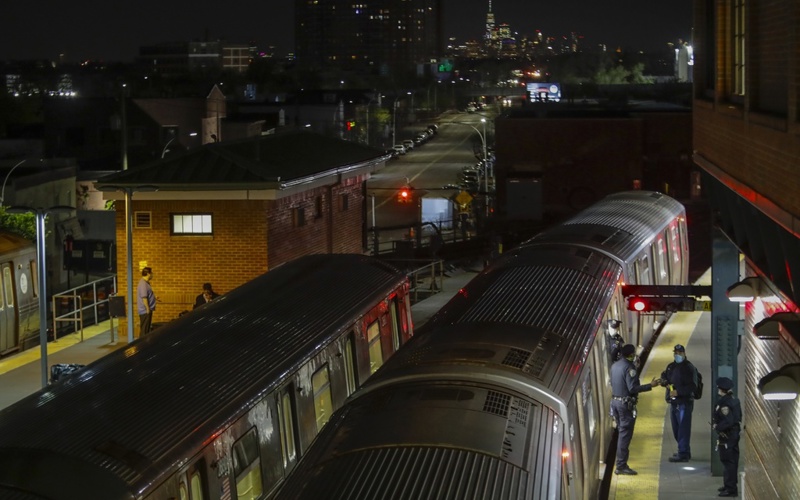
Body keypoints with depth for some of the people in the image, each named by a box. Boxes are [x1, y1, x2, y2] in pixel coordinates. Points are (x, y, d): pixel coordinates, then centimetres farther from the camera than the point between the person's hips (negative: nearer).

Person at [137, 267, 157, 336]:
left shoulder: (146, 283, 14)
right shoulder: (143, 284, -18)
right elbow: (144, 297, -22)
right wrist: (148, 309, -21)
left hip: (147, 310, 10)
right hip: (145, 311, -10)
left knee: (147, 328, 14)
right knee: (144, 330, -6)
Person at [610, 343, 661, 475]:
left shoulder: (614, 366, 10)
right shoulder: (629, 368, -16)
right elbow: (632, 388, -22)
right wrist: (650, 385, -19)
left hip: (615, 400, 9)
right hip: (626, 403, -9)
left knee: (622, 432, 16)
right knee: (625, 434, -5)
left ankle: (621, 464, 19)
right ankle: (621, 466, -6)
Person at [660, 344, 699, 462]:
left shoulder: (689, 368, -9)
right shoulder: (671, 367, 15)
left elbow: (693, 386, -16)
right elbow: (664, 378, 22)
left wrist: (678, 392, -23)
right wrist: (666, 383, -1)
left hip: (684, 402, -8)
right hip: (673, 402, 8)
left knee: (683, 429, -8)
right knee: (676, 429, 15)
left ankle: (683, 453, -6)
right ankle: (684, 451, 26)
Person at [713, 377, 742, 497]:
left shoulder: (724, 403, -22)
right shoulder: (734, 401, 9)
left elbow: (728, 421, -28)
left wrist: (717, 427, -15)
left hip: (726, 436, -10)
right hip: (734, 434, 10)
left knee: (728, 462, -5)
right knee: (732, 461, 18)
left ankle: (731, 488, -3)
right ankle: (730, 485, 29)